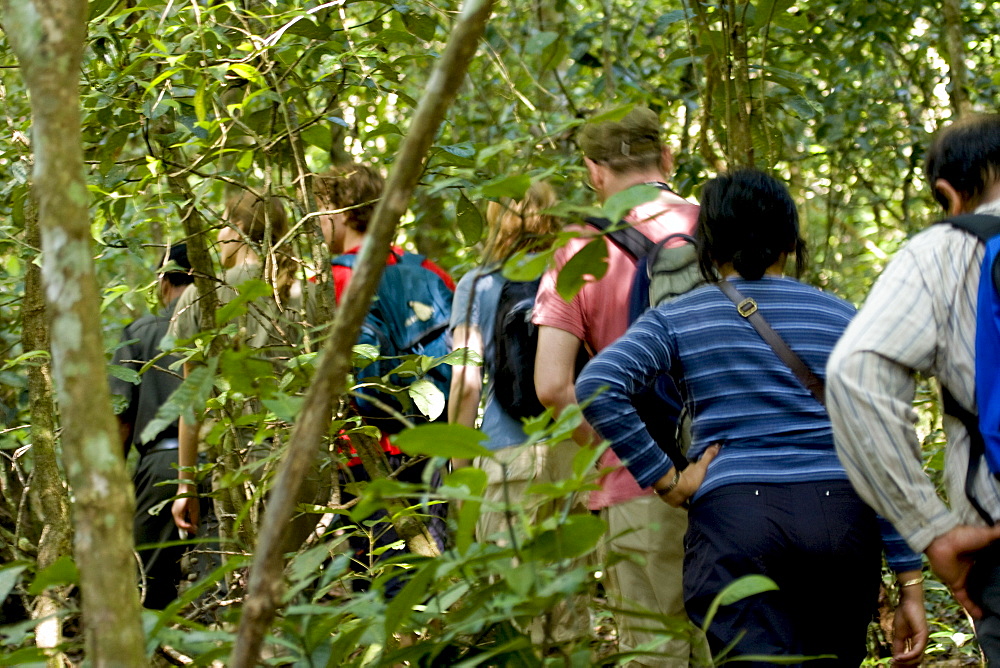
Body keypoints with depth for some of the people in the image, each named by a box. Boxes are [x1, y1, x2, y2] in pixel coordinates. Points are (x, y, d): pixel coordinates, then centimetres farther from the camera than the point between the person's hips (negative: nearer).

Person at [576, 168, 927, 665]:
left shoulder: (677, 319, 8)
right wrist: (909, 580, 6)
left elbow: (596, 387, -9)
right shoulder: (844, 320, 11)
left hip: (731, 517, -2)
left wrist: (665, 480, -2)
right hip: (840, 516, 2)